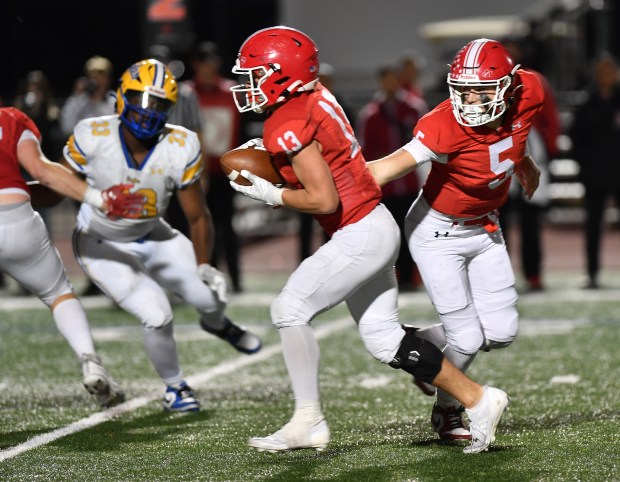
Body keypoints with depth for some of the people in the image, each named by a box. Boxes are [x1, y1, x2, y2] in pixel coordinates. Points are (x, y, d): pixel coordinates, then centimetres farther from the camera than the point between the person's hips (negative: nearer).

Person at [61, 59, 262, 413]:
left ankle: (216, 324, 45)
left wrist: (204, 266, -16)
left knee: (211, 295, 1)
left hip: (151, 236, 4)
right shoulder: (93, 138, -28)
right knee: (157, 316, -18)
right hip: (103, 246, -3)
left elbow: (198, 217, -11)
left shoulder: (180, 148, -21)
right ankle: (175, 388, 15)